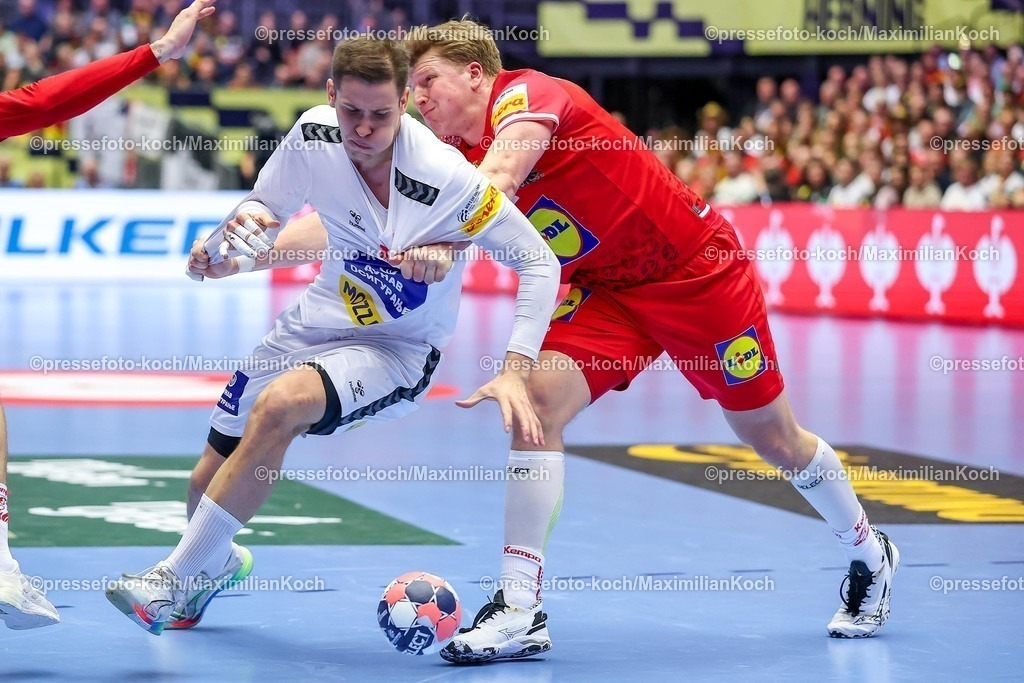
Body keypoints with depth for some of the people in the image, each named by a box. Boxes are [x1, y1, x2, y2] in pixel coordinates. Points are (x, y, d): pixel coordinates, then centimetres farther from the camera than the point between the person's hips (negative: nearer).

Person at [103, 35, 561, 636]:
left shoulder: (445, 177, -28)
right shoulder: (313, 134, -14)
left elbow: (540, 263, -22)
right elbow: (267, 206, 6)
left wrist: (515, 372, -32)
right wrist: (227, 248, -18)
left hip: (397, 350, -5)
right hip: (319, 321, 6)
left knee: (280, 405, -34)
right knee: (210, 479, 8)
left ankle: (179, 578, -20)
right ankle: (219, 561, 47)